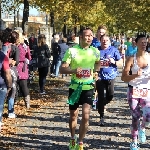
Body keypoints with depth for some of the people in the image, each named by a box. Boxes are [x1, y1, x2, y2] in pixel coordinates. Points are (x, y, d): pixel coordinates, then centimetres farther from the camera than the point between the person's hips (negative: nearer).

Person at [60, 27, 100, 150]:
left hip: (88, 87, 1)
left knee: (86, 116, -12)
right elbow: (62, 69, -12)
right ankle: (73, 139, 36)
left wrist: (94, 71, 2)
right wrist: (74, 70, -30)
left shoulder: (95, 51, 0)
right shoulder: (71, 51, -9)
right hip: (75, 87, -1)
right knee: (73, 116, 13)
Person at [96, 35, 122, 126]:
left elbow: (121, 63, 3)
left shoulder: (114, 50, 2)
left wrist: (114, 62, -15)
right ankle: (102, 117, 9)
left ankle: (101, 105, 31)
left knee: (110, 96, -2)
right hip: (100, 77, 0)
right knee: (101, 97, 0)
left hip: (110, 76, 0)